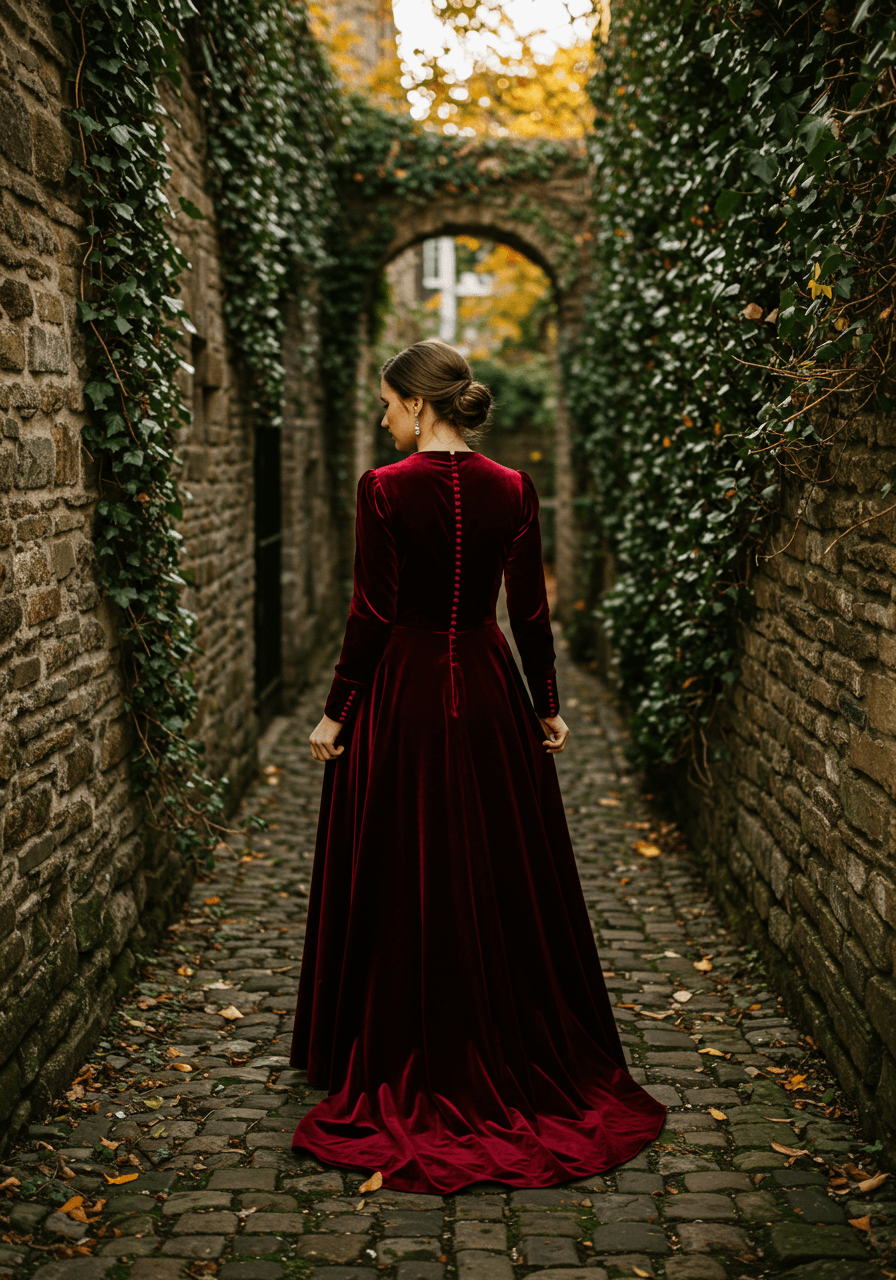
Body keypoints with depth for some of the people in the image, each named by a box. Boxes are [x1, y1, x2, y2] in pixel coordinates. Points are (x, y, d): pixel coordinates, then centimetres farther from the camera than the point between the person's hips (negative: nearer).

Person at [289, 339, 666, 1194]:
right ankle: (528, 1055, 25)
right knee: (507, 878, 14)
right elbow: (530, 611, 2)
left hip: (402, 692, -4)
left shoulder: (385, 488, -12)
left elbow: (371, 614, -12)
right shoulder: (512, 489, -1)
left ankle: (409, 1068, 18)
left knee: (401, 885, 8)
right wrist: (548, 708, 11)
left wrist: (336, 712, -4)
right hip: (488, 691, 4)